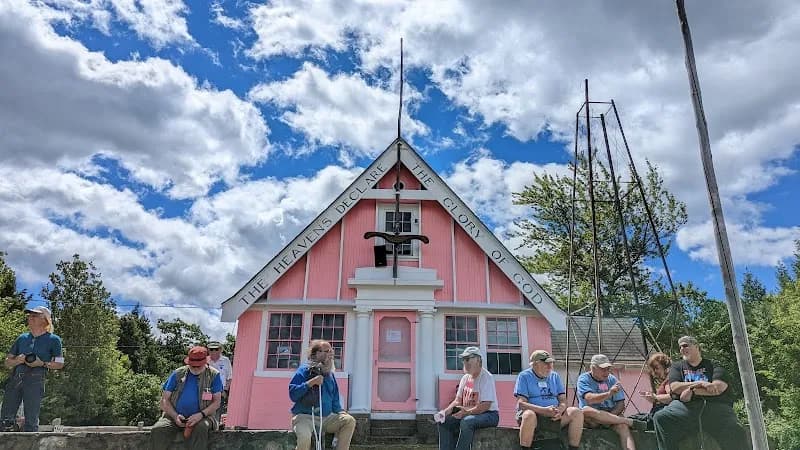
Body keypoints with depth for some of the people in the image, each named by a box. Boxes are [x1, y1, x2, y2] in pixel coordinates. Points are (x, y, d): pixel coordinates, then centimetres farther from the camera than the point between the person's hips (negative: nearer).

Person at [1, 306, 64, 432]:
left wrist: (42, 363, -11)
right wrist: (17, 360, -3)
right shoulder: (22, 338, 18)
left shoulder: (53, 340, 6)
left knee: (31, 420, -5)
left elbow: (60, 363, 5)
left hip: (35, 379, -4)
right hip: (15, 377, 5)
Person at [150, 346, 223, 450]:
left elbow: (216, 402, 1)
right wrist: (175, 415, -11)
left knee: (201, 428, -36)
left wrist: (201, 414, -17)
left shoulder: (213, 375, 5)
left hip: (201, 417, -2)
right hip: (175, 416, 2)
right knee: (157, 430, -27)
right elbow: (165, 400, 8)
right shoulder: (177, 374, 10)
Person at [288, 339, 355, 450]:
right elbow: (292, 394, -11)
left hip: (326, 417, 5)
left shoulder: (330, 374, 14)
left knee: (349, 421, -15)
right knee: (304, 438, -35)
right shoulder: (304, 370, -3)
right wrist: (311, 382, -18)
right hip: (305, 416, -5)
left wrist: (341, 413, 0)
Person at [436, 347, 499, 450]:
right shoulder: (465, 378, 11)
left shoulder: (487, 377, -13)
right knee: (444, 421, -8)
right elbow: (458, 401, 11)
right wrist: (446, 411, -7)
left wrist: (467, 412, -32)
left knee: (466, 421, -35)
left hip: (489, 414, -8)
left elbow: (485, 406, -21)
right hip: (467, 413, 8)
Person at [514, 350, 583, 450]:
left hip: (554, 416, 5)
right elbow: (521, 403, -10)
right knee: (529, 415, -38)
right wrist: (544, 410, -23)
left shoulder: (555, 376, 15)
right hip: (534, 413, -5)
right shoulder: (524, 376, -1)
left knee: (577, 412, -17)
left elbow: (563, 400, 10)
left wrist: (560, 410, -15)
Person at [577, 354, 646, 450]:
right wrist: (609, 393, -38)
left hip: (612, 414, 2)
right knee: (586, 410, -34)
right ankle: (630, 422, -24)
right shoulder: (584, 379, -4)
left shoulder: (612, 379, 7)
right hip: (591, 418, -2)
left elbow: (621, 404, 2)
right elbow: (589, 398, -22)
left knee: (623, 426, -29)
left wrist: (609, 417, -17)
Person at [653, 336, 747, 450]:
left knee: (736, 434, -28)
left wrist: (692, 390, -7)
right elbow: (674, 387, 3)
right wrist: (699, 383, -7)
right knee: (660, 418, -26)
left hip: (715, 406, -1)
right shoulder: (677, 367, 22)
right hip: (686, 406, 1)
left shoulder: (713, 365, 17)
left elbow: (719, 388, -2)